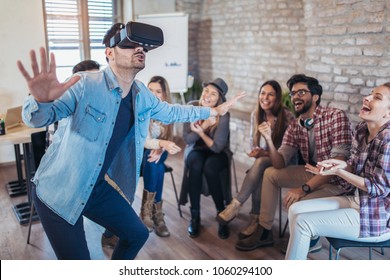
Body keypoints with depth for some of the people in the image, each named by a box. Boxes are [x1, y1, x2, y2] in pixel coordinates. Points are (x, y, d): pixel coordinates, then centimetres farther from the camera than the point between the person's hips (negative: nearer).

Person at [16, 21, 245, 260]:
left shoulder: (142, 95, -2)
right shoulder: (85, 85, -23)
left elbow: (171, 112, 15)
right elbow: (37, 118, -25)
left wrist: (215, 111, 22)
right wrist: (42, 100, -50)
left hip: (98, 188, 7)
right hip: (58, 192, -6)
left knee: (138, 234, 17)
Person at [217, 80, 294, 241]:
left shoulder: (287, 117, -13)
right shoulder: (256, 114, 3)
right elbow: (252, 140, 11)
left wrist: (265, 153, -23)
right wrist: (255, 150, -12)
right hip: (262, 159, 4)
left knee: (260, 163, -36)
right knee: (259, 175, -33)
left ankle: (235, 206, -33)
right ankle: (256, 219, -26)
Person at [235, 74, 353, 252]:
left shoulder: (335, 116, -19)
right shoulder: (294, 127, 2)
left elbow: (339, 161, -28)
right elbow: (280, 164, -2)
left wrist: (305, 188, -33)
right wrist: (269, 140, -21)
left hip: (338, 180, -8)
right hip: (313, 174, 8)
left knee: (292, 202, -27)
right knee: (270, 173, 8)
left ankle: (312, 239, 6)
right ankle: (264, 232, 15)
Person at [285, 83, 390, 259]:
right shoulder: (362, 129, 2)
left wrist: (338, 172, -22)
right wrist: (342, 164, -11)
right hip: (357, 201, 9)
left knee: (303, 222, -16)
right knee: (296, 210, 1)